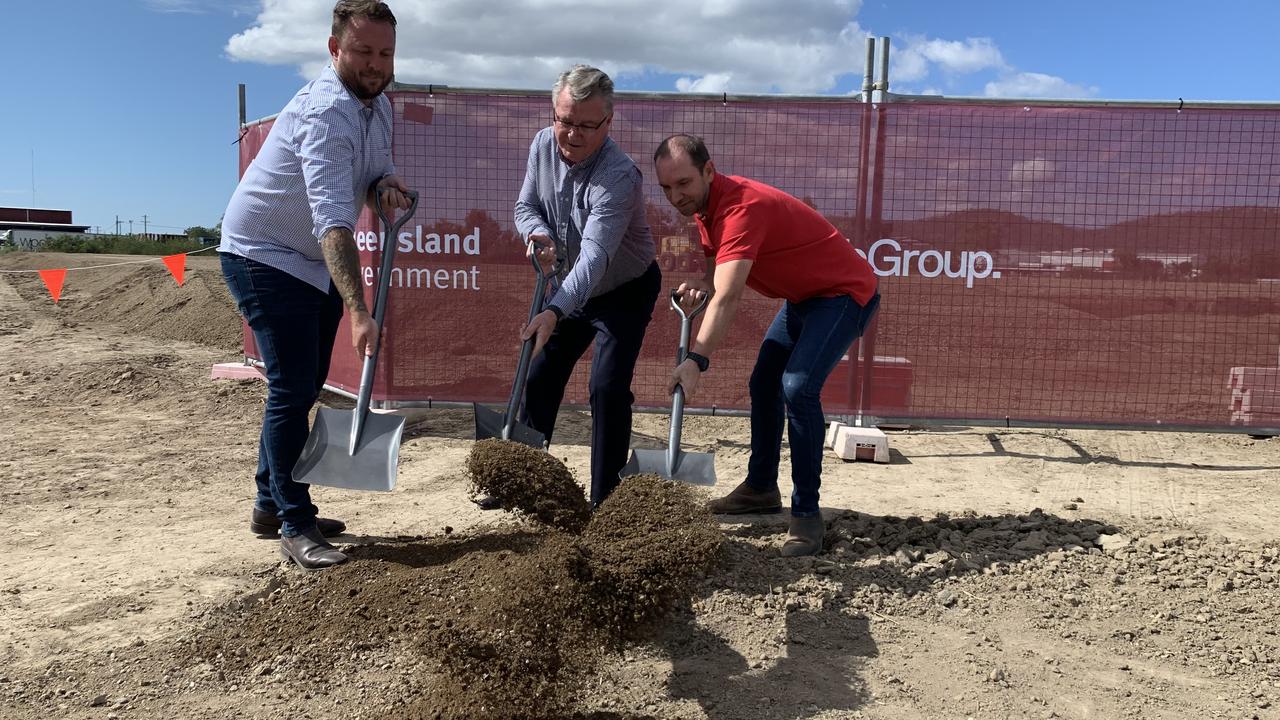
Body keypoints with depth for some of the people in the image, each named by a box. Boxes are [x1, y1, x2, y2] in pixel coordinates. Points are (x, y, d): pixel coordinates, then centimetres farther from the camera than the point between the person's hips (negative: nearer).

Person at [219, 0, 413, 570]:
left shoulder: (378, 103, 2)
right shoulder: (325, 113, -28)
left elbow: (376, 165, 14)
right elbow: (334, 221, -39)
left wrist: (386, 183, -12)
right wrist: (358, 311, -48)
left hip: (316, 262, 9)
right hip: (264, 257, -9)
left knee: (304, 387, 14)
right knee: (292, 389, -11)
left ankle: (271, 504, 27)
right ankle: (295, 527, -1)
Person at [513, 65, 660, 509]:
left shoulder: (619, 175, -33)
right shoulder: (543, 145, -11)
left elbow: (595, 256, -43)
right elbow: (526, 205, 2)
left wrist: (554, 312, -57)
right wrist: (538, 233, -22)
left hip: (625, 292, -6)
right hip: (570, 287, 7)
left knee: (608, 389, -16)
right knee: (539, 379, 9)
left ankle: (605, 499, -2)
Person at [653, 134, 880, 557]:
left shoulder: (742, 207, -31)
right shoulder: (706, 205, -1)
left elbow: (727, 299, -41)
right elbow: (718, 268, 8)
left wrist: (697, 360, -49)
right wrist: (700, 286, -15)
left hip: (845, 292, -10)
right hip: (802, 296, 10)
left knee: (797, 387, -25)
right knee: (763, 383, 14)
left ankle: (806, 514, -16)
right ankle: (761, 488, 30)